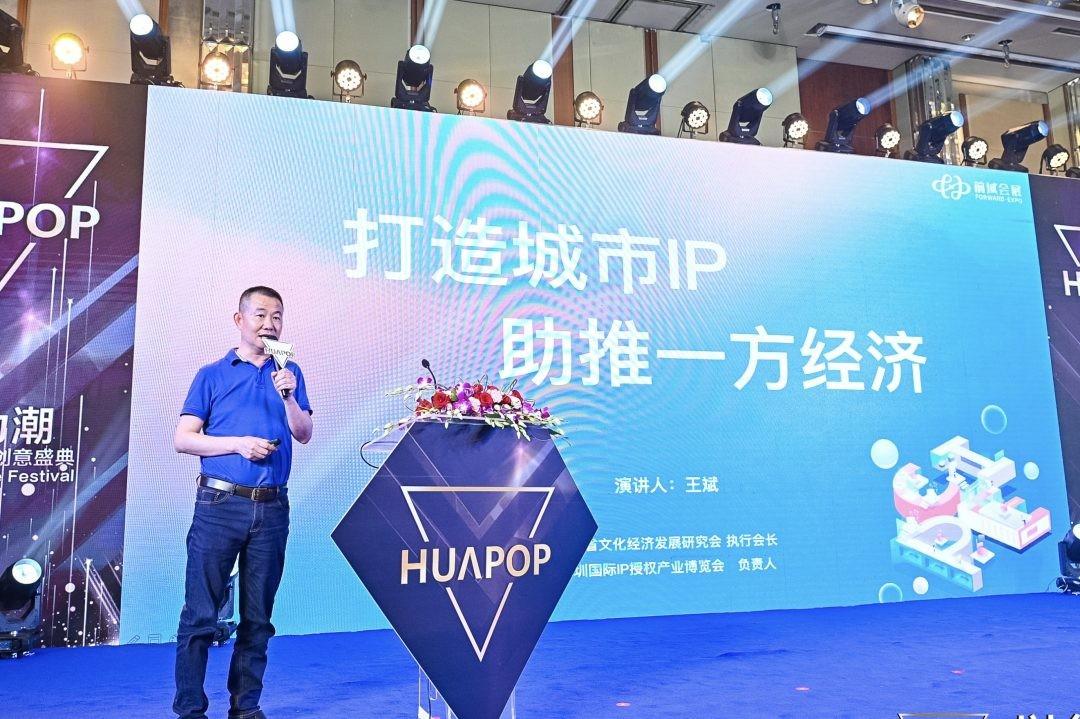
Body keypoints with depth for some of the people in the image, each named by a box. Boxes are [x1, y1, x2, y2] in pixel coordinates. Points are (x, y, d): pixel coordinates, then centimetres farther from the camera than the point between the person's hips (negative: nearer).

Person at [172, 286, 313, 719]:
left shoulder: (289, 374, 13)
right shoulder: (212, 374, 7)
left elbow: (304, 435, 4)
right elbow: (183, 439, 1)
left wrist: (288, 395, -12)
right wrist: (239, 443, -11)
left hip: (272, 508, 2)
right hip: (219, 504, -2)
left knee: (258, 616, 9)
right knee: (201, 612, -1)